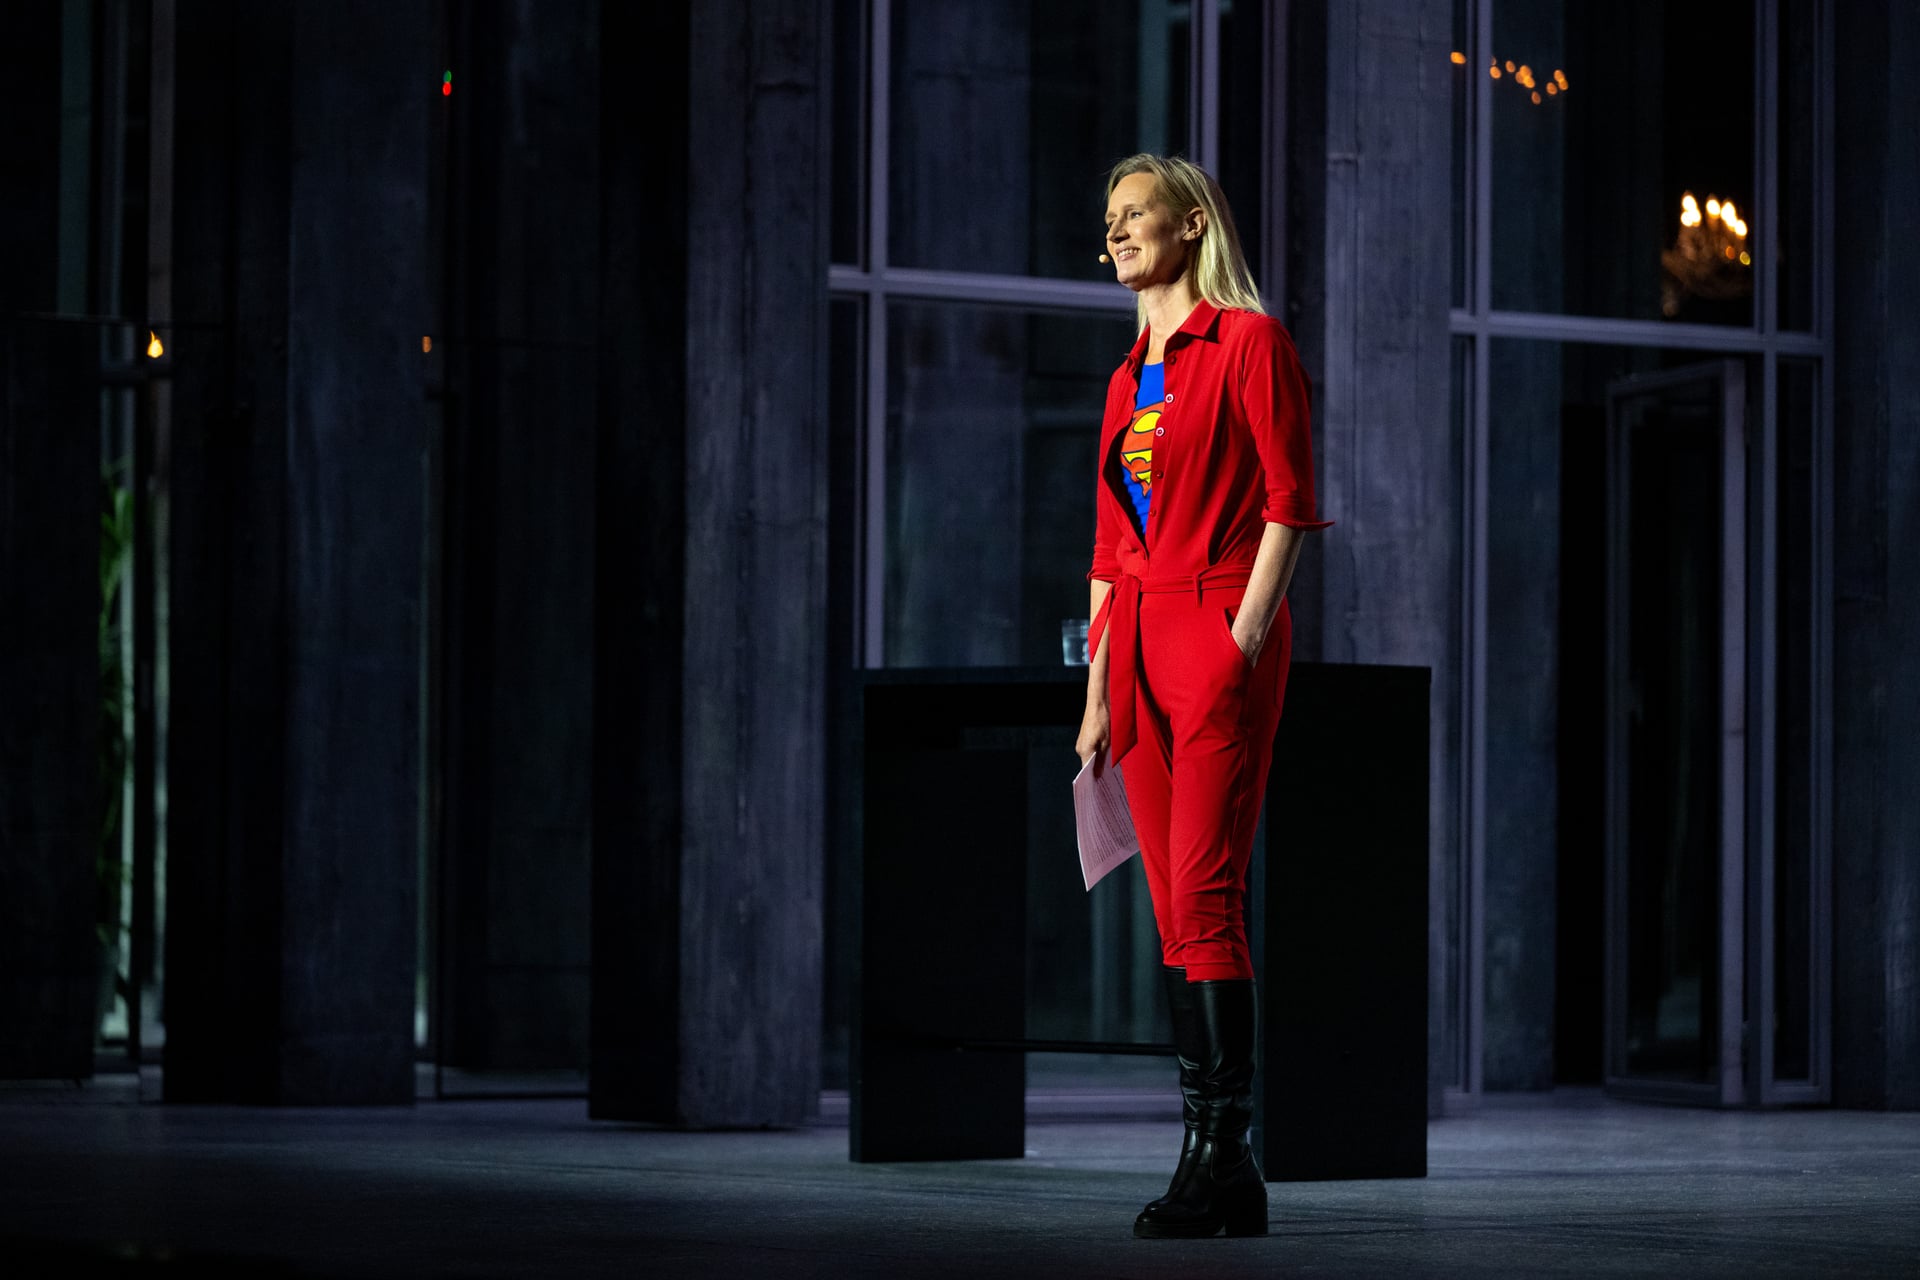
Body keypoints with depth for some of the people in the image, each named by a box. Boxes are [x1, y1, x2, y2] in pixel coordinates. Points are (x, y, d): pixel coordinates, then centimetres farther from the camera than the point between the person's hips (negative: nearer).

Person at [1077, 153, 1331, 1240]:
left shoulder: (1249, 342, -2)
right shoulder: (1129, 381, 20)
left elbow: (1291, 499, -8)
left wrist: (1246, 631, -17)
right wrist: (1100, 686, 16)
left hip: (1222, 632, -7)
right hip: (1141, 641, 7)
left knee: (1204, 895, -14)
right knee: (1179, 912, 4)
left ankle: (1223, 1151, -14)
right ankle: (1225, 1178, 5)